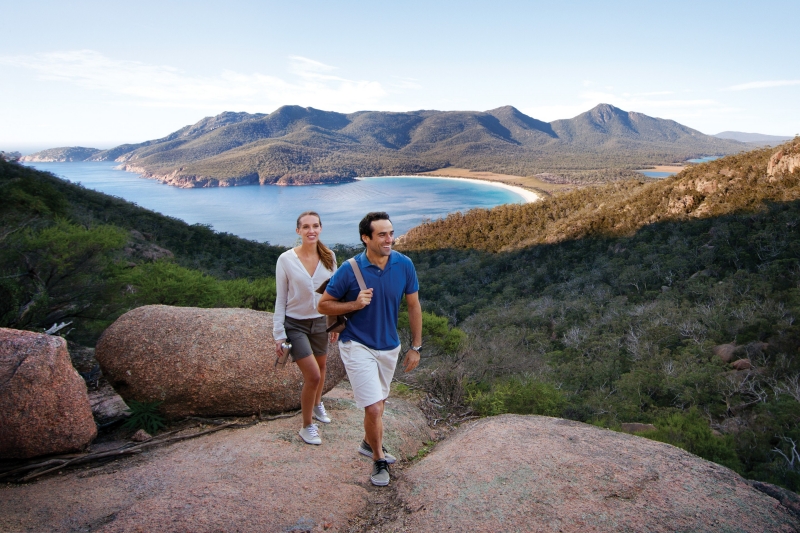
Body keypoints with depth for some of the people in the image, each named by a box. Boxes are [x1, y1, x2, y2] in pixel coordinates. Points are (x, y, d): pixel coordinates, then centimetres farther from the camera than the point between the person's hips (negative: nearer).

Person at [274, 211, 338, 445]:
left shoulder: (329, 256, -5)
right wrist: (278, 334, -9)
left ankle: (317, 404, 51)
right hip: (295, 324, -4)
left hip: (320, 322, 4)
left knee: (321, 367, 21)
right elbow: (281, 299, -8)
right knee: (313, 375, -10)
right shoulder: (286, 259, -14)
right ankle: (307, 426, 13)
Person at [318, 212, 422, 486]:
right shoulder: (350, 269, -19)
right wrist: (355, 304, -25)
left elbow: (413, 305, 0)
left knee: (378, 402, 23)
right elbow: (323, 305, -8)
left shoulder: (404, 265, -12)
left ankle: (369, 443, 50)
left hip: (389, 346, 4)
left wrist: (416, 347, 2)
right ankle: (378, 459, 19)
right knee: (374, 408, -9)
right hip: (357, 346, -4)